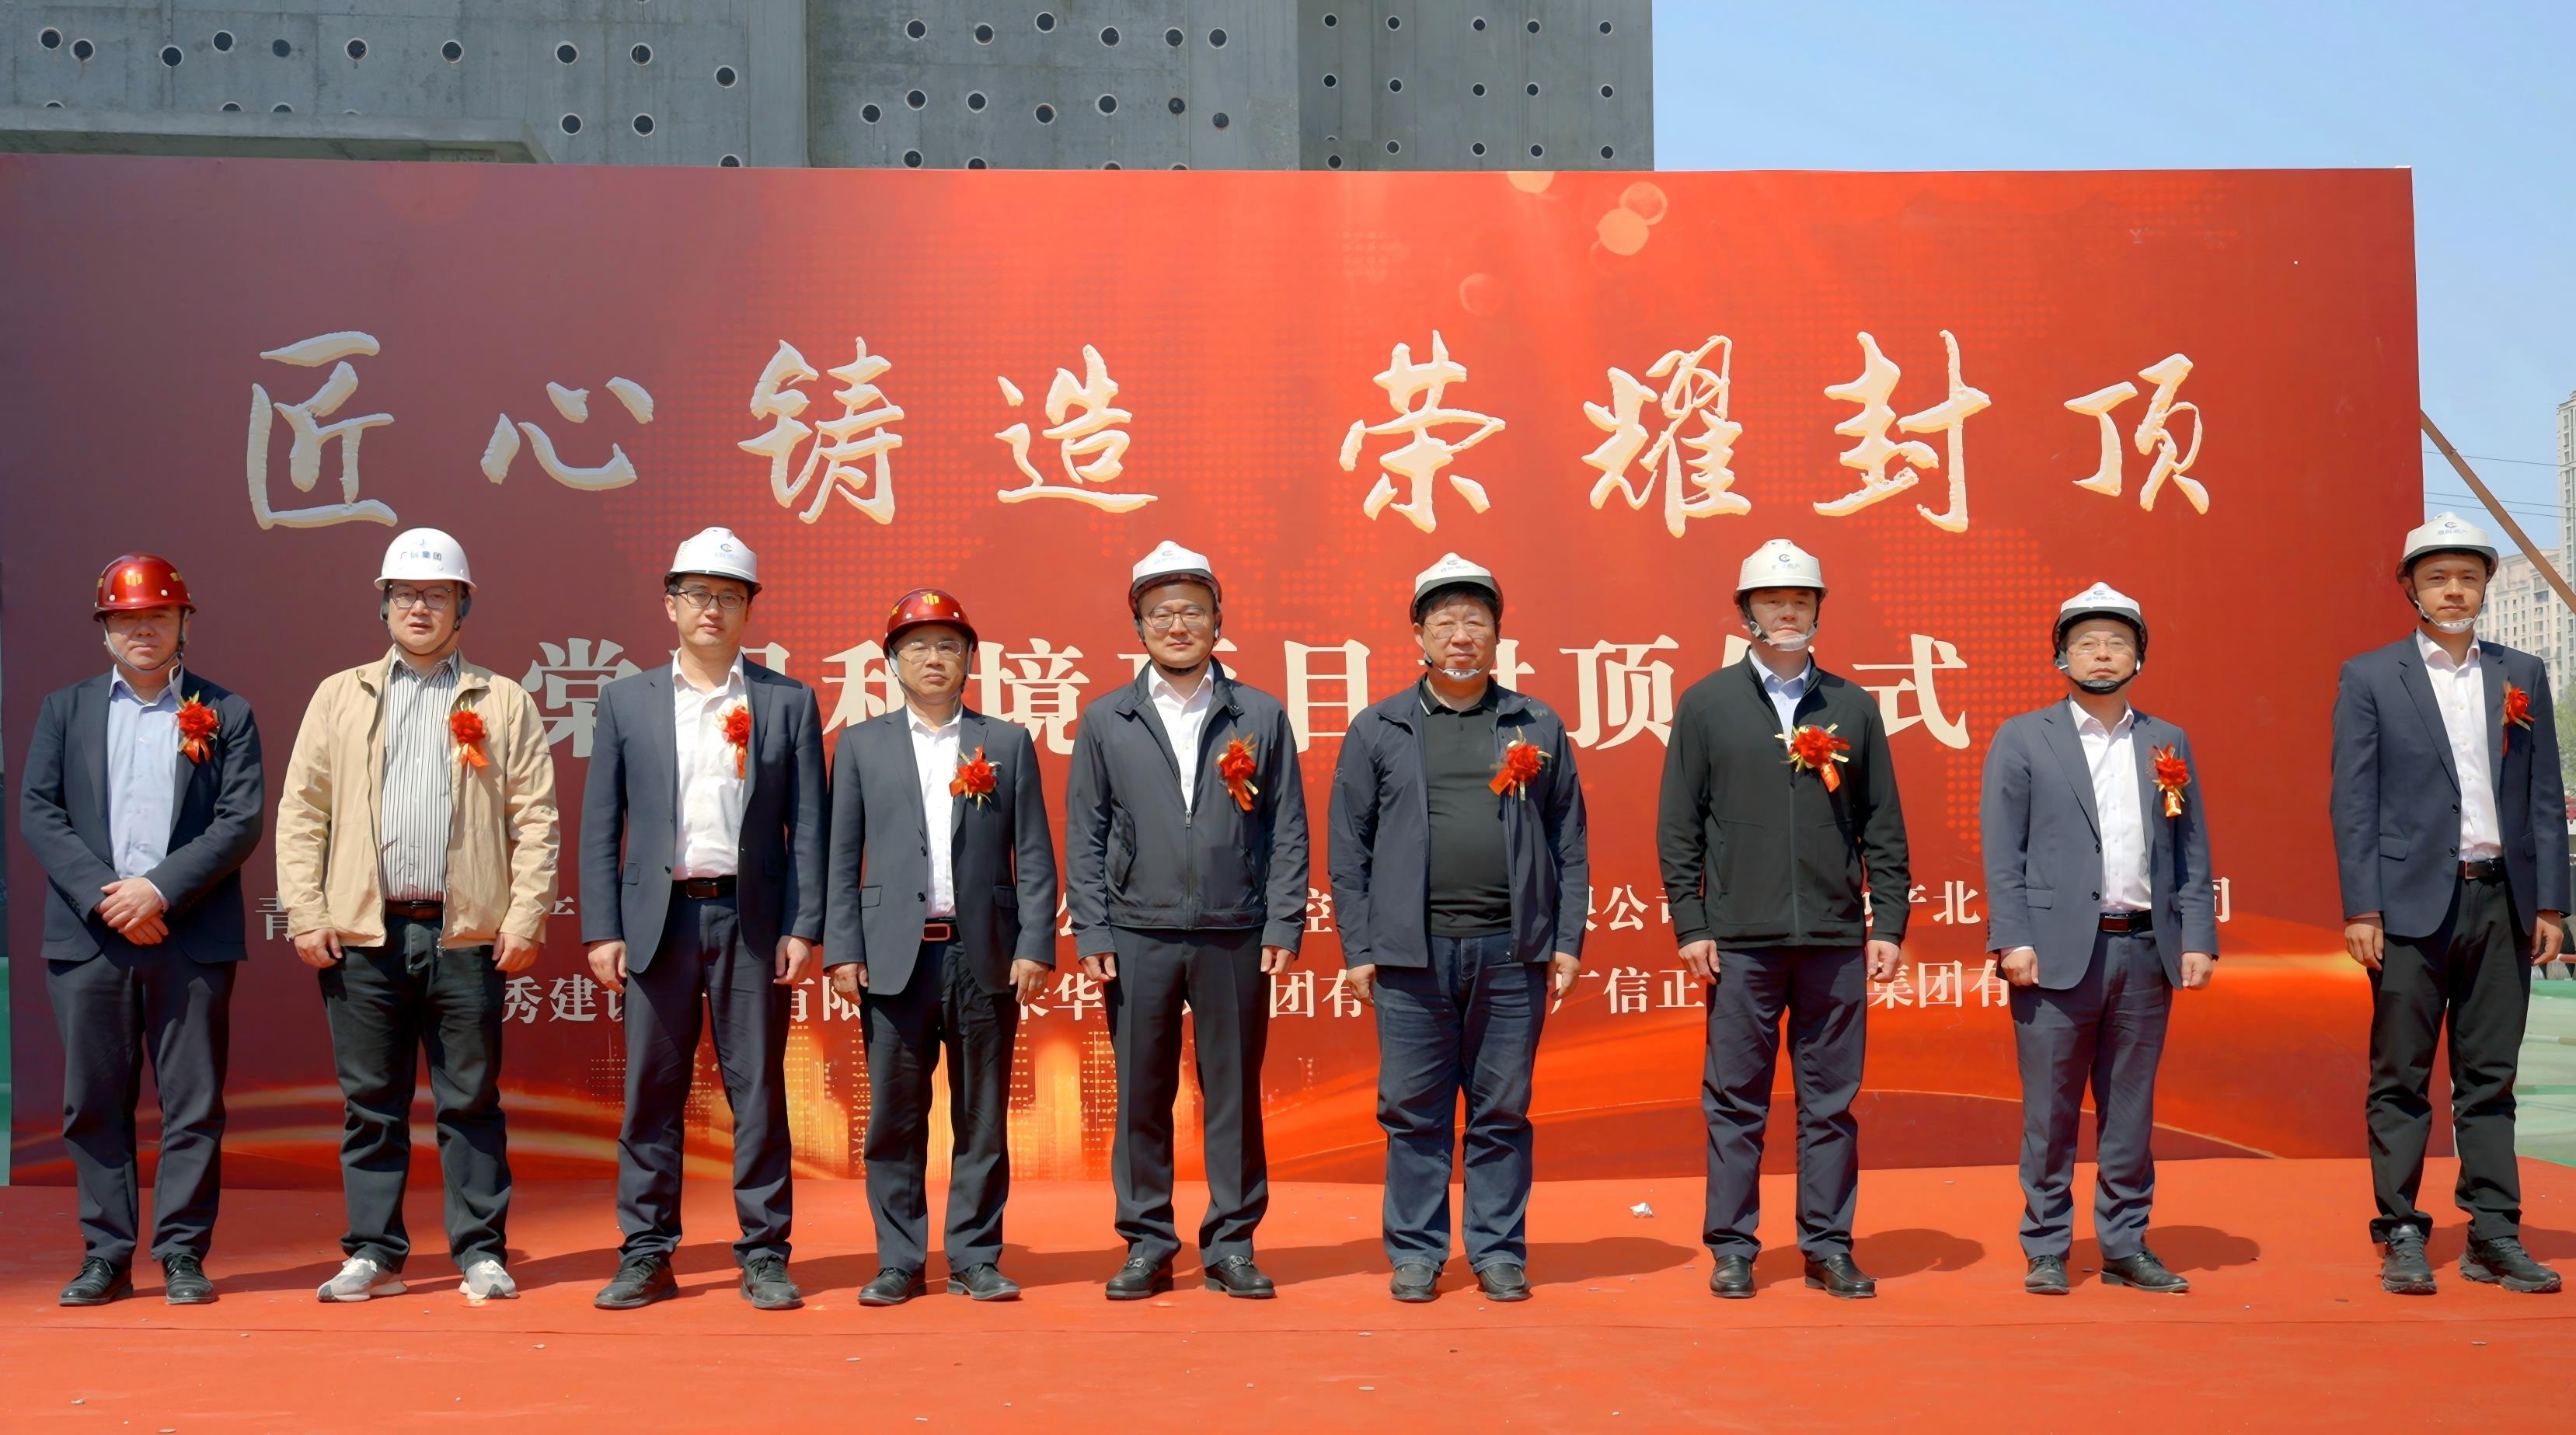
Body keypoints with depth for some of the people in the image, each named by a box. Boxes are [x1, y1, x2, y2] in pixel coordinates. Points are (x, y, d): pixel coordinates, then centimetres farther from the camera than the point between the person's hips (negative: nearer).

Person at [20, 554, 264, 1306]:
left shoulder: (225, 714, 7)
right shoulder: (64, 709, 13)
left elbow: (241, 820, -1)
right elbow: (37, 811, 4)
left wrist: (160, 889, -12)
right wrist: (102, 895, -9)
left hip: (192, 937, -2)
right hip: (88, 935, 2)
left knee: (193, 1102, 0)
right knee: (94, 1103, 5)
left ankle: (182, 1254, 8)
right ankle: (106, 1255, 13)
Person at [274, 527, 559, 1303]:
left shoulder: (502, 702, 9)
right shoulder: (340, 695, 13)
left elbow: (535, 817, 4)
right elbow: (301, 810, 9)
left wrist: (526, 915, -6)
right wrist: (305, 913, 0)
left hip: (466, 932, -1)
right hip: (362, 931, 2)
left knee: (471, 1101, 3)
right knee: (371, 1103, 6)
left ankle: (481, 1253, 10)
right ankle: (374, 1253, 15)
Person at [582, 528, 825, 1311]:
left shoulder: (788, 702, 7)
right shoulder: (626, 701, 9)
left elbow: (808, 827, 4)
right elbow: (600, 826, 7)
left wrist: (804, 928, -4)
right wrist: (601, 930, -1)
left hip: (752, 919, -1)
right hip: (659, 917, 1)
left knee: (759, 1091, 2)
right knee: (651, 1092, 3)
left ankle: (765, 1257, 9)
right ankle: (646, 1257, 12)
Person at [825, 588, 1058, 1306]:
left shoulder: (1008, 743, 9)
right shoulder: (861, 745, 10)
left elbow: (1034, 857, 5)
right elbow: (842, 857, 7)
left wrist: (1034, 949, -3)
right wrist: (842, 951, -1)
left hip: (985, 954, 0)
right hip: (896, 955, 0)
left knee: (983, 1119, 4)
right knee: (894, 1119, 2)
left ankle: (975, 1259, 13)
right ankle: (898, 1262, 11)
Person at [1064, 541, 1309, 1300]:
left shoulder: (1260, 716, 8)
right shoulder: (1105, 721, 9)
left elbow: (1288, 831, 6)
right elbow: (1084, 835, 7)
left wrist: (1284, 925, -3)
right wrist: (1090, 932, -2)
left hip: (1235, 937, 0)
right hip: (1137, 938, 0)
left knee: (1234, 1095, 4)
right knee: (1141, 1098, 4)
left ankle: (1231, 1245, 14)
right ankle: (1147, 1246, 14)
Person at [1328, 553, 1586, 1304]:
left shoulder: (1538, 728, 11)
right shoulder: (1377, 730, 8)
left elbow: (1569, 843, 10)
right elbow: (1350, 848, 6)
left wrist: (1567, 941, 3)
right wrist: (1358, 949, 0)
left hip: (1512, 952, 1)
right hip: (1411, 954, 0)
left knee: (1503, 1114, 6)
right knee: (1413, 1113, 4)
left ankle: (1499, 1253, 16)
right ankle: (1416, 1253, 15)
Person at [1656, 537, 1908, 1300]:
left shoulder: (1853, 707, 11)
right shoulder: (1706, 704, 5)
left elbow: (1883, 828, 10)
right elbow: (1679, 828, 3)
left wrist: (1889, 923, 3)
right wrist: (1690, 925, -4)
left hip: (1836, 938, 2)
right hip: (1739, 940, -2)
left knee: (1831, 1101, 6)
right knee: (1735, 1101, 3)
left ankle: (1828, 1246, 15)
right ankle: (1733, 1248, 12)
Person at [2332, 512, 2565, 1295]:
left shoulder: (2523, 675, 12)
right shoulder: (2369, 678, 3)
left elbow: (2545, 797, 10)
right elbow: (2353, 801, -1)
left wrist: (2550, 903, 4)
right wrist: (2360, 908, -8)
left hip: (2501, 902, 3)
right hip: (2413, 903, -3)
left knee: (2490, 1078, 7)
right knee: (2401, 1079, 1)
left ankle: (2494, 1235, 12)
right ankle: (2401, 1236, 7)